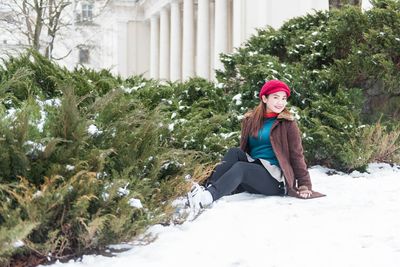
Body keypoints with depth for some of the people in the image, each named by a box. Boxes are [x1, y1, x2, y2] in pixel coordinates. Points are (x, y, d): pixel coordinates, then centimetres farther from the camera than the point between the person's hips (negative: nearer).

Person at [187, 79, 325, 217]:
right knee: (234, 152, -22)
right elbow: (244, 149, 15)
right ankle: (207, 188, -37)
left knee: (240, 168, -31)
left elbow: (296, 154, 0)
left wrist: (305, 185, -6)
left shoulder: (287, 123, 1)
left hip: (275, 179, -4)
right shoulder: (251, 119, 12)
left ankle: (208, 197, -53)